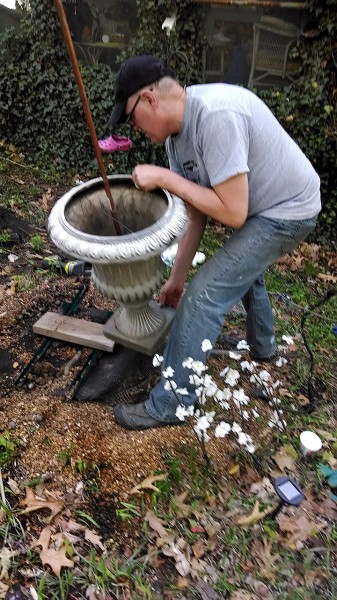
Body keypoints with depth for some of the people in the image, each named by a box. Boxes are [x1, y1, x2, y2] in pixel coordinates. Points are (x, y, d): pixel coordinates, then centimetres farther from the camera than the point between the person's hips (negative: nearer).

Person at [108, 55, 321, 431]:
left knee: (204, 294, -16)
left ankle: (167, 405, 1)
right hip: (263, 205, 10)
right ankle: (261, 345, 56)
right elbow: (196, 213, 2)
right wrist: (176, 278, 3)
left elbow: (233, 213, -30)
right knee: (242, 265, 30)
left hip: (287, 211, -10)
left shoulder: (216, 116, -28)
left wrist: (165, 178, -22)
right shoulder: (175, 133, 0)